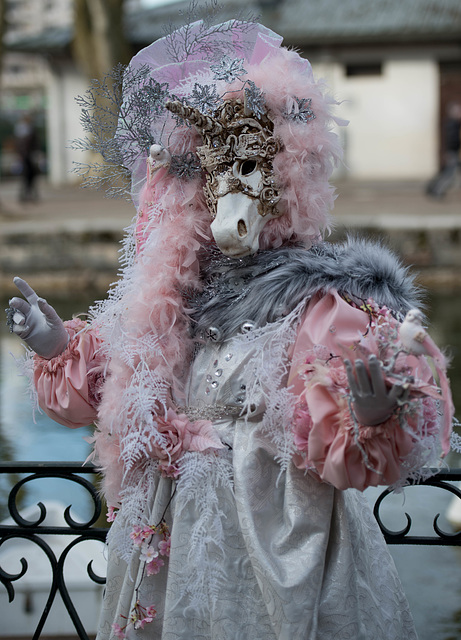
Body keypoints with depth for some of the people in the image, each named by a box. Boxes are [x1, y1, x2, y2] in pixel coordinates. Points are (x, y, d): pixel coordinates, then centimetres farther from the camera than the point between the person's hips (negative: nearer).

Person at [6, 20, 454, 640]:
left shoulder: (326, 305, -15)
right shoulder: (174, 298, 5)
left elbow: (340, 453, -22)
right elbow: (113, 395, 21)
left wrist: (370, 418, -42)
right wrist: (62, 347, 11)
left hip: (277, 558, -6)